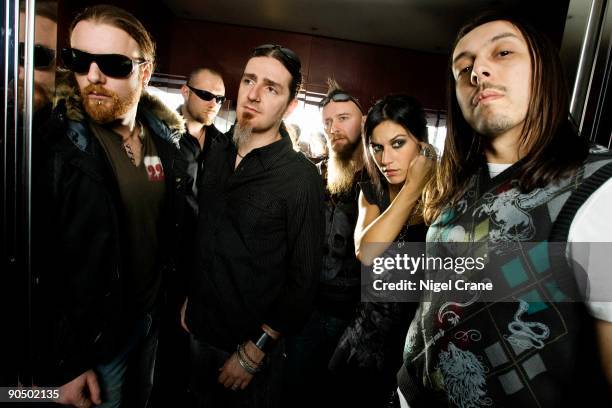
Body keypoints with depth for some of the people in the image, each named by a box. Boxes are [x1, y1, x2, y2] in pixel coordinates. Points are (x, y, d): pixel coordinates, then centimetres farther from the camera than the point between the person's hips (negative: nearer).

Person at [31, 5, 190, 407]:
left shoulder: (166, 138, -4)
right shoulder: (51, 143, -20)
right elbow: (30, 270, -17)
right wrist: (61, 366, -13)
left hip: (150, 321, 5)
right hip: (90, 341, -5)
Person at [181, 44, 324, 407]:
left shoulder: (301, 178, -20)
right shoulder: (217, 151, -2)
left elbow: (303, 280, -17)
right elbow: (199, 233, 7)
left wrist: (255, 351, -13)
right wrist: (188, 298, 10)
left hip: (250, 344, -5)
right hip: (197, 330, 6)